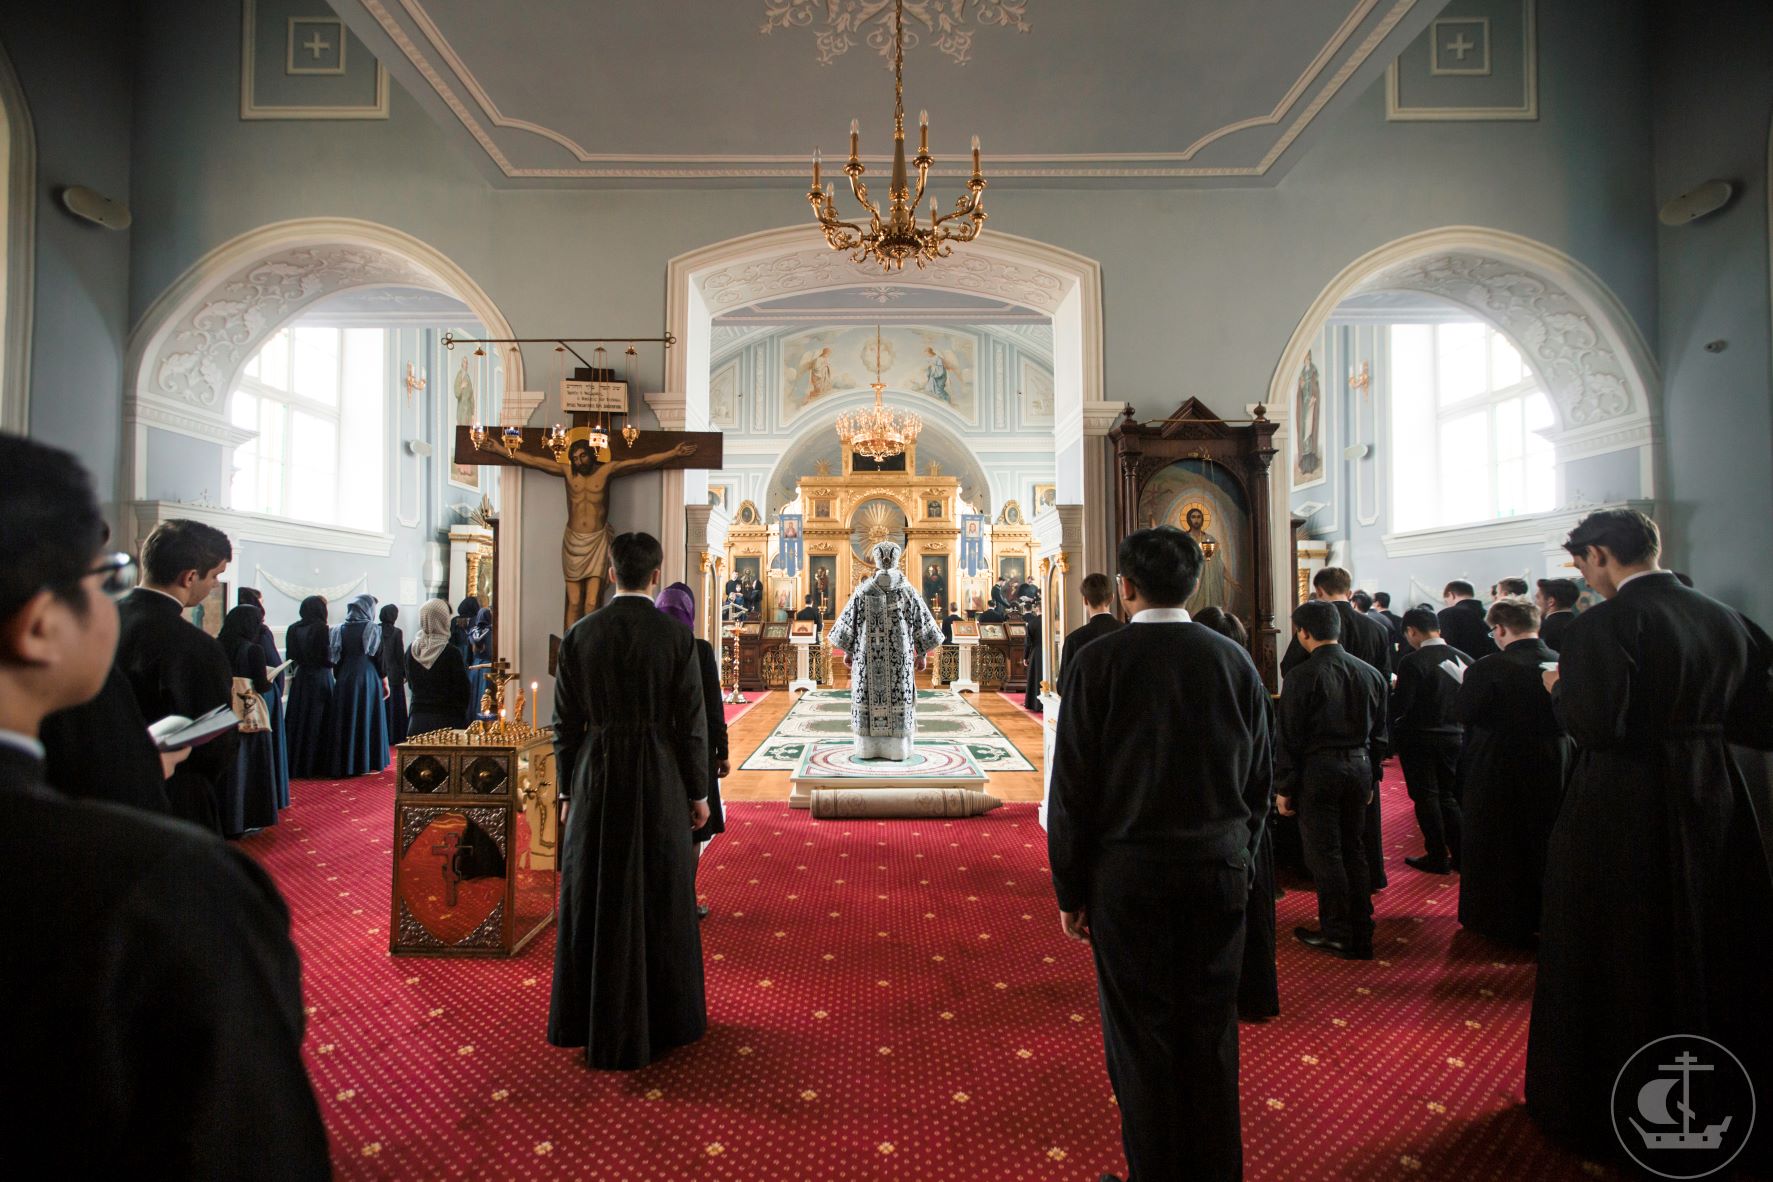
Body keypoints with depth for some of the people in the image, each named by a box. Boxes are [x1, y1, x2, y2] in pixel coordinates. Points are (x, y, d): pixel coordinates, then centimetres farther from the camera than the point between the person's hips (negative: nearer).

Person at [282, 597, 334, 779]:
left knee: (298, 720, 12)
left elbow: (290, 656, 7)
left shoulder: (293, 629, 3)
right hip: (320, 680, -5)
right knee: (319, 723, 3)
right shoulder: (321, 628, -14)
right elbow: (327, 658, -16)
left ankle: (295, 765, 18)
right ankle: (317, 766, 7)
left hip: (299, 680, 5)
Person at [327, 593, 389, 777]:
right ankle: (365, 763, 5)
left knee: (345, 721, 10)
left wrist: (338, 679, 16)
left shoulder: (340, 630, 3)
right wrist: (384, 681, 1)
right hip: (368, 679, -4)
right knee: (367, 719, 4)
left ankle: (343, 764, 15)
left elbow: (336, 660, 6)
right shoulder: (373, 629, -7)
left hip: (344, 681, 4)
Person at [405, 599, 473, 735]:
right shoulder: (451, 653, -13)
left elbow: (411, 684, 13)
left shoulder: (412, 651, 1)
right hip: (446, 721, -5)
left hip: (417, 720, 5)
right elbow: (463, 692, -8)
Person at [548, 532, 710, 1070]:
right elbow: (692, 721, -9)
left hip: (596, 776, 2)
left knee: (594, 896, 15)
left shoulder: (580, 634, -3)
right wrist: (698, 793, 1)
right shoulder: (676, 634, -10)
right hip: (658, 776, -2)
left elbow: (566, 720, 1)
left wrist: (568, 788, 11)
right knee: (660, 899, 11)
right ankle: (662, 1020, 25)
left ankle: (590, 1020, 30)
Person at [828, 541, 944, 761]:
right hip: (899, 656, 0)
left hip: (869, 656, 0)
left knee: (870, 698, 7)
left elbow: (848, 622, -1)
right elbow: (922, 624, 0)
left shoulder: (863, 590, -5)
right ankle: (898, 749, 8)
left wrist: (847, 651, 11)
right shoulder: (907, 589, -4)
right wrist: (923, 653, 10)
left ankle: (868, 748, 9)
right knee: (898, 699, 6)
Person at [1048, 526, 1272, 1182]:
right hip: (1221, 871, 4)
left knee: (1139, 1038, 10)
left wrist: (1070, 889, -2)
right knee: (1212, 1035, 17)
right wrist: (1239, 858, 18)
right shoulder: (1235, 659, 0)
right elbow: (1261, 779, 7)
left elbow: (1073, 784, -10)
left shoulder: (1098, 659, -11)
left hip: (1128, 875, -4)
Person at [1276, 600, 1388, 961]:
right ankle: (1361, 935, 22)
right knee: (1353, 850, 15)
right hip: (1359, 768, 6)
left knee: (1324, 853, 5)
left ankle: (1337, 933, 14)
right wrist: (1370, 779, 18)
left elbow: (1289, 738, -11)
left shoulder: (1303, 676, -13)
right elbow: (1378, 734, 11)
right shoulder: (1370, 673, 5)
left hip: (1318, 771, -6)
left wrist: (1283, 787, -4)